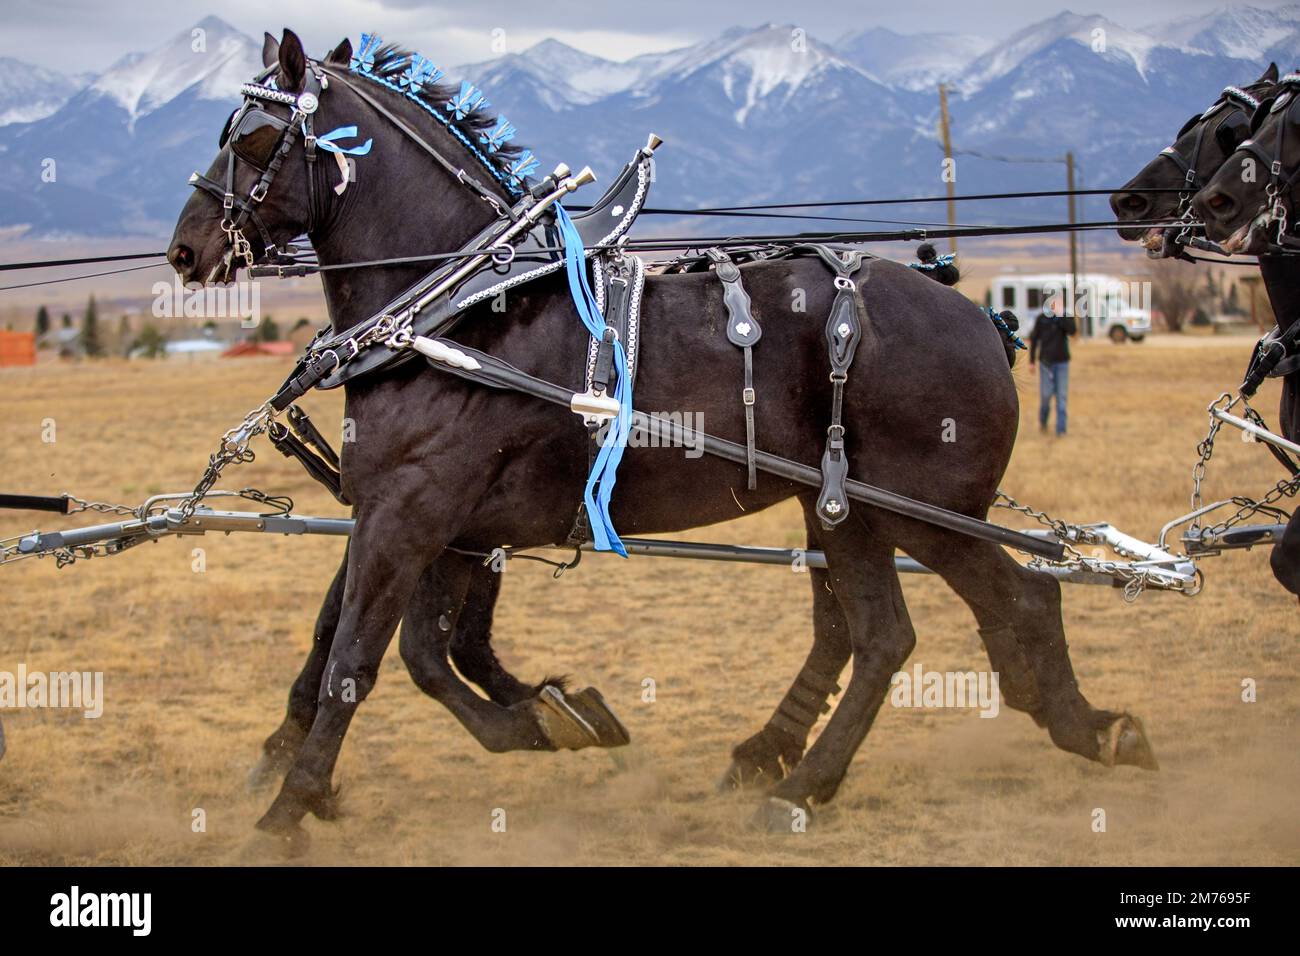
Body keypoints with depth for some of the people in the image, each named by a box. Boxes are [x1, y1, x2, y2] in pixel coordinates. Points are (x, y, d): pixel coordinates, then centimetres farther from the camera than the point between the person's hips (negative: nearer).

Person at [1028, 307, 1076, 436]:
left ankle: (1061, 429, -2)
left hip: (1062, 362, 0)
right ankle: (1042, 420, 29)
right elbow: (1034, 339, 3)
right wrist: (1032, 361, 1)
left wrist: (1061, 315, -24)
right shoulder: (1041, 318, -2)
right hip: (1045, 362, 0)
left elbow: (1072, 331, -20)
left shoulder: (1067, 316, -2)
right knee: (1046, 394, 1)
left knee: (1061, 396, -4)